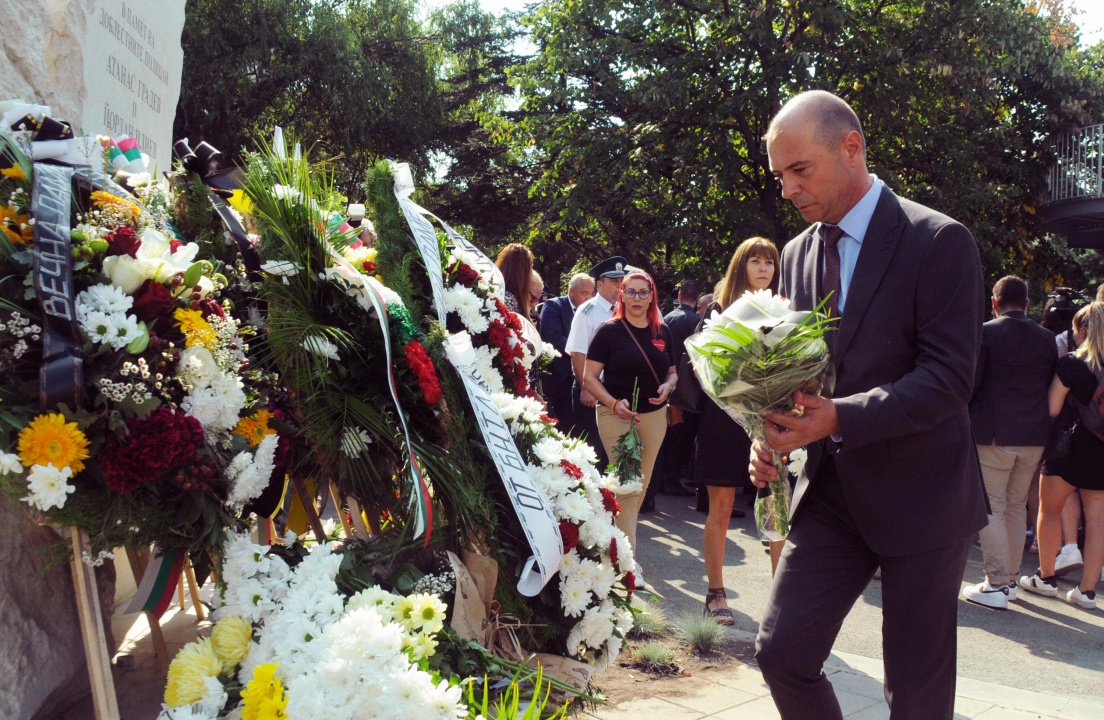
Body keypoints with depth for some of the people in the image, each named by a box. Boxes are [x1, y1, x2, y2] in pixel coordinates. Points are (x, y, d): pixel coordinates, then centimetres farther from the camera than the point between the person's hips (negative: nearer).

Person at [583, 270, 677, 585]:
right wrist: (614, 403, -21)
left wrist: (668, 386, -7)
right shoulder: (609, 331, -7)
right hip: (616, 416, -5)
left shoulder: (663, 332, 6)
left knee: (642, 485, 13)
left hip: (654, 416, 5)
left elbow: (672, 372, 16)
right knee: (626, 486, -8)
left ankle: (620, 536, 33)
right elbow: (590, 377, -8)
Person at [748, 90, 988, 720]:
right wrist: (773, 434, -7)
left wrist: (838, 418, -29)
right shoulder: (798, 254, 8)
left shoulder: (939, 241, -11)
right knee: (782, 652, 2)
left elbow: (950, 377, -18)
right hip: (831, 493, 5)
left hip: (920, 495, -5)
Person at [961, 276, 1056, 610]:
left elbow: (969, 384, -10)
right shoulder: (1047, 338, 7)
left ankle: (996, 585, -3)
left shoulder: (986, 333, -9)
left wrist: (964, 421, 5)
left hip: (993, 434, -5)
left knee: (991, 508, 0)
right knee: (1016, 507, 15)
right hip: (1034, 438, 5)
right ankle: (1011, 579, 21)